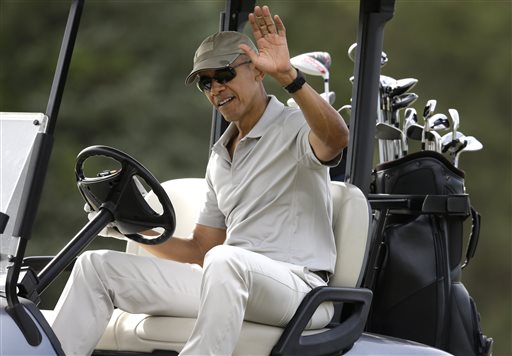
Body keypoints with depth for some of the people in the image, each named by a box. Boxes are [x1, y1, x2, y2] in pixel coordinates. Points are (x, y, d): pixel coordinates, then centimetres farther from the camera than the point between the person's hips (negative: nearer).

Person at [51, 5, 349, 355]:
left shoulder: (294, 127, -2)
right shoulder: (221, 157, 22)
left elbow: (336, 138, -28)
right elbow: (201, 250, 22)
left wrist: (288, 75, -39)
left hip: (297, 287, -8)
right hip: (230, 283, 8)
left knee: (225, 261, -42)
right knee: (97, 265, 2)